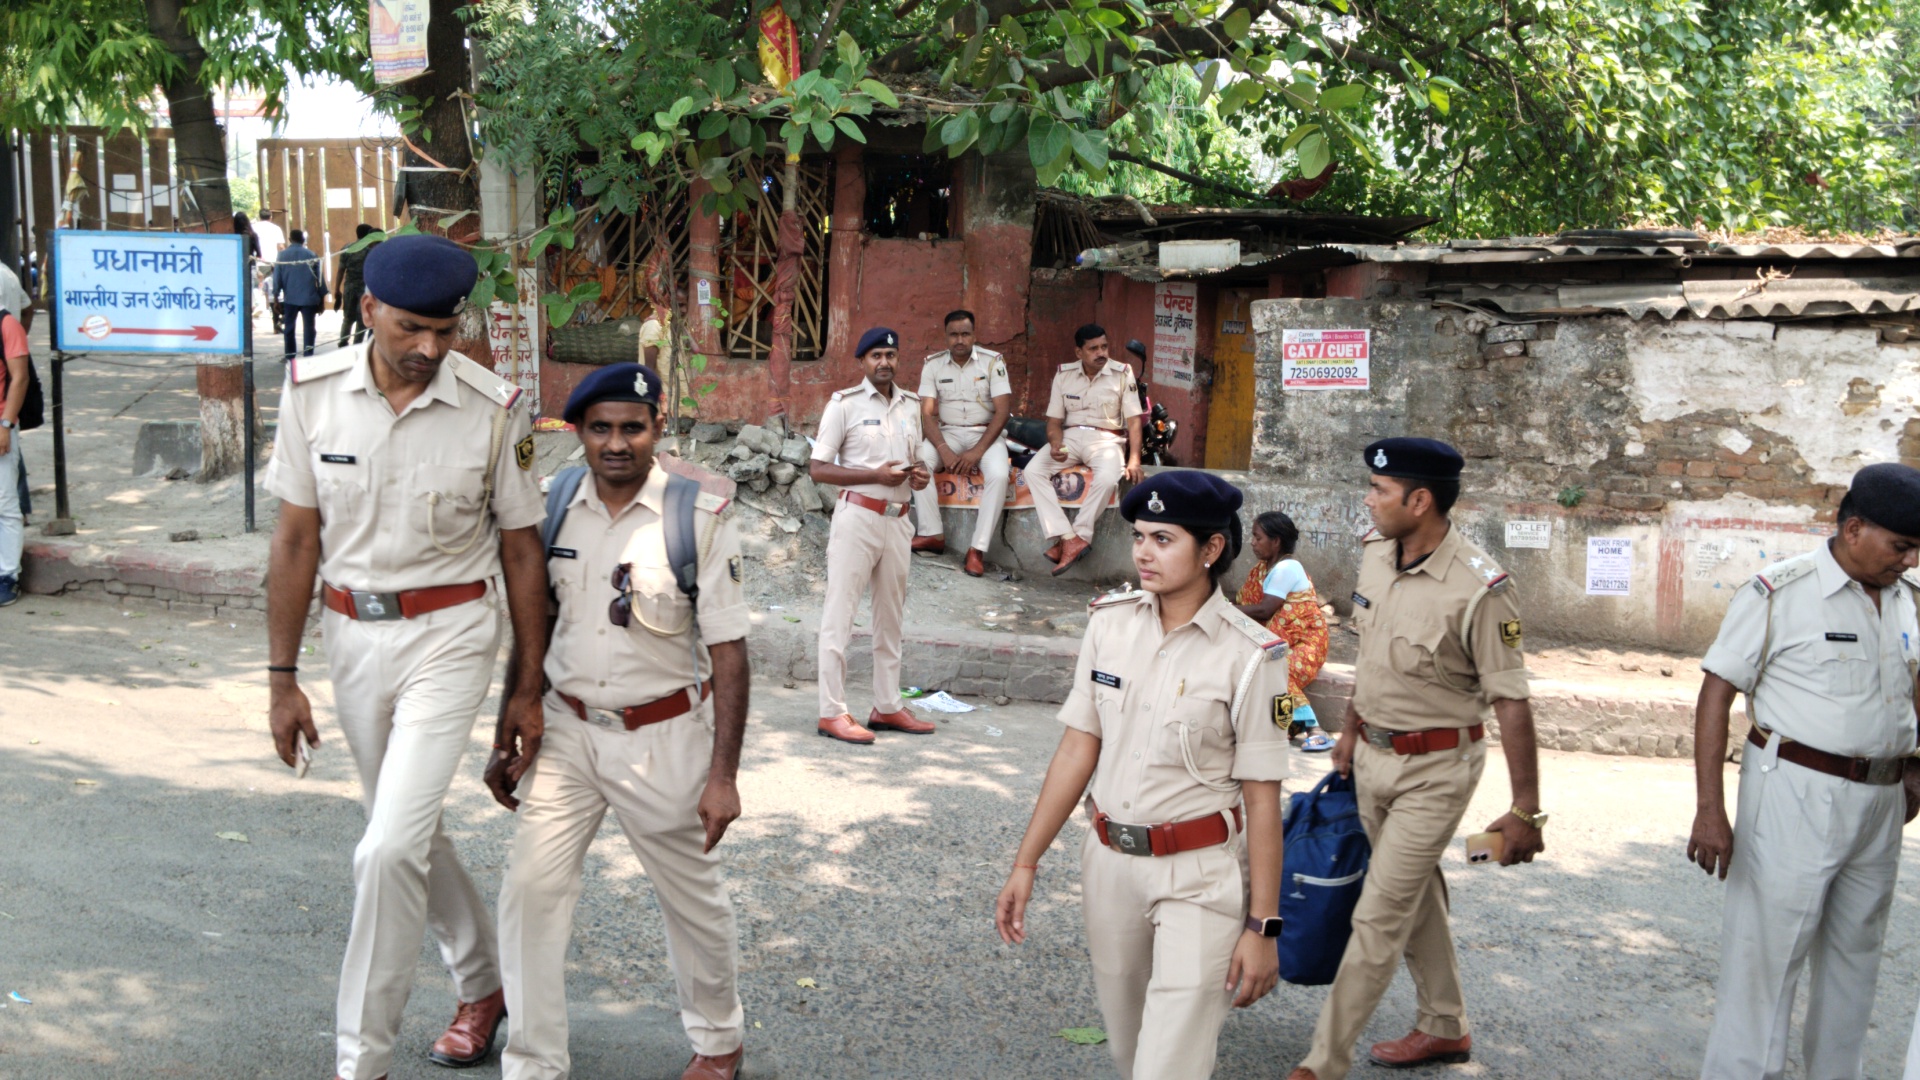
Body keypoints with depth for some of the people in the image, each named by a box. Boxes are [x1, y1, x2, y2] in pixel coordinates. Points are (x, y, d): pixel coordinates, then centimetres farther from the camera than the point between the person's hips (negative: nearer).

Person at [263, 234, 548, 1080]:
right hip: (352, 631, 4)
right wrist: (283, 678, 1)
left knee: (390, 847, -12)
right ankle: (482, 984, 40)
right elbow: (296, 541, 0)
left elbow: (521, 552, -4)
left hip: (448, 635, -4)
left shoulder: (493, 410, -12)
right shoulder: (313, 392, -6)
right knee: (408, 830, 18)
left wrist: (529, 689, -1)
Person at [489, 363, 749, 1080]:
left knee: (693, 899, 12)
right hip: (564, 730, 3)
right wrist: (510, 739, 10)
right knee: (529, 887, -3)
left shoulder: (700, 520, -13)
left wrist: (722, 775, -14)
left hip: (662, 738, -3)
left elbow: (728, 652, -12)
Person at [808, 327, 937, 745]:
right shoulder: (844, 403, -5)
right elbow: (817, 468, -9)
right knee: (840, 614, -4)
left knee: (891, 615, 13)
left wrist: (919, 474, 0)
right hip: (858, 516, -6)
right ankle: (832, 712, -1)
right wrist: (875, 475, -18)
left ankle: (887, 706, 23)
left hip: (898, 519, 6)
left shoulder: (911, 405, 12)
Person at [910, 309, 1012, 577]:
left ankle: (978, 548, -26)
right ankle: (933, 534, -20)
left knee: (999, 474, -31)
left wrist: (976, 452, -18)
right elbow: (926, 414, -4)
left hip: (985, 434, -2)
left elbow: (1003, 411, -10)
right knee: (918, 460, -28)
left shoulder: (993, 362, -5)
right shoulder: (933, 365, 0)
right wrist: (943, 450, -20)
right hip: (948, 433, 2)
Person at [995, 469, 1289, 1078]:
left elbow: (1262, 799, -10)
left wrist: (1263, 927, -9)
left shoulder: (1250, 656, -13)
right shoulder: (1111, 624, -1)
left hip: (1198, 875, -4)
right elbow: (1077, 751, 3)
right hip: (1109, 862, 5)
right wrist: (1026, 863, 2)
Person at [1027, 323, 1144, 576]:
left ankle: (1076, 537, -24)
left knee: (1107, 477, -37)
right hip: (1070, 436, 3)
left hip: (1106, 438, -3)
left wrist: (1134, 460, -14)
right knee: (1033, 470, -25)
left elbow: (1133, 420, -1)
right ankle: (1070, 539, -31)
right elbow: (1054, 420, 9)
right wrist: (1055, 446, -14)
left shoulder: (1122, 373, 2)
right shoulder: (1064, 374, 9)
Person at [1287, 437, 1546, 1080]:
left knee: (1379, 916, -3)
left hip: (1435, 769, -7)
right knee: (1415, 896, 21)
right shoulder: (1375, 556, -1)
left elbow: (1511, 701, -21)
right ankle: (1444, 1028, 40)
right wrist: (1352, 731, 21)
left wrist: (1525, 810, -19)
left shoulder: (1478, 590, -24)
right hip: (1373, 756, 8)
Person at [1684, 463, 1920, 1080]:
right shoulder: (1780, 593, -12)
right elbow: (1716, 695, -13)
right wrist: (1710, 810, -18)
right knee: (1765, 957, -3)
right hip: (1797, 794, -7)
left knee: (1855, 960, 17)